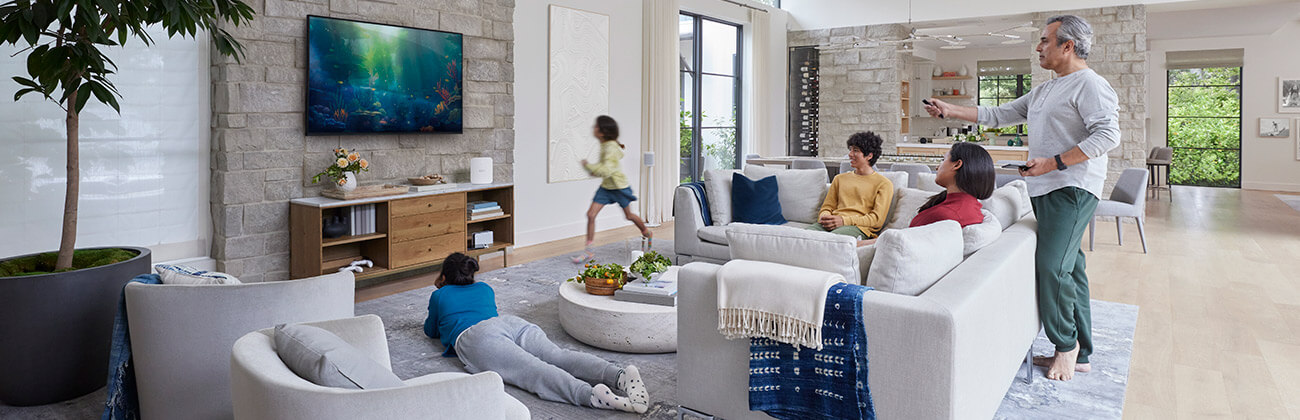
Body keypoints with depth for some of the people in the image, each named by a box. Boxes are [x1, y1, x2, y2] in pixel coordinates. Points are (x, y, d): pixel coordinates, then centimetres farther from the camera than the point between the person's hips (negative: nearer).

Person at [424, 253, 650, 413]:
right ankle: (620, 375, -48)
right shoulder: (484, 289, 39)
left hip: (477, 336, -5)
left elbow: (431, 330, 42)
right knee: (559, 356, -20)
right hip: (515, 323, 5)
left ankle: (590, 394, -58)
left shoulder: (440, 295, 27)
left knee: (531, 371, -29)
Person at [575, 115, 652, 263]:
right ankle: (588, 250, 1)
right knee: (591, 214, -5)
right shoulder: (605, 145, 1)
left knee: (629, 215, 14)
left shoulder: (611, 148, -27)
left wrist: (588, 165, -26)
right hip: (606, 186, 8)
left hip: (619, 187, -8)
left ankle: (647, 233, 44)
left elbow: (606, 171, -35)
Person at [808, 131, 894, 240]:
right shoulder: (840, 178, 27)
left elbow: (878, 219, -1)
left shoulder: (884, 184, 10)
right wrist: (824, 217, -4)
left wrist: (844, 221, -14)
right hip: (832, 224, 4)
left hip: (859, 227, -4)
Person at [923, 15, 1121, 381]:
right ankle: (1080, 354, 15)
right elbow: (999, 115, 24)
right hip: (1045, 190, 9)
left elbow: (1108, 135, -19)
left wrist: (1054, 162, -21)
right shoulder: (1043, 92, 21)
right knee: (1068, 269, 9)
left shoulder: (1090, 85, -8)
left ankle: (1066, 344, 2)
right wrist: (950, 111, 18)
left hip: (1072, 189, -9)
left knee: (1052, 266, -17)